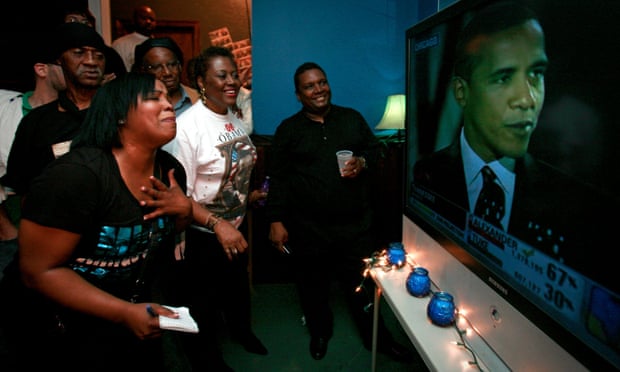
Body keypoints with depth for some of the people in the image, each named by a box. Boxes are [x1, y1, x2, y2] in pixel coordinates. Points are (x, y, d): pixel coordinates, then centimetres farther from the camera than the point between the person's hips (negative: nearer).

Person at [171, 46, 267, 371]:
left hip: (235, 228, 7)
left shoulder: (235, 119, 0)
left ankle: (241, 330, 56)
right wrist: (217, 224, -35)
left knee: (238, 286, 27)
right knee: (204, 302, 14)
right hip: (202, 236, -7)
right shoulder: (187, 126, -24)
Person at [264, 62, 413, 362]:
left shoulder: (352, 118, 8)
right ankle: (319, 332, 42)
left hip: (356, 225, 2)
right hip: (308, 230, -1)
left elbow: (375, 148, 16)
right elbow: (277, 178, -2)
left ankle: (377, 338, 35)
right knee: (313, 286, 15)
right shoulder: (288, 129, 1)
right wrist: (276, 221, -7)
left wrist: (363, 162, -8)